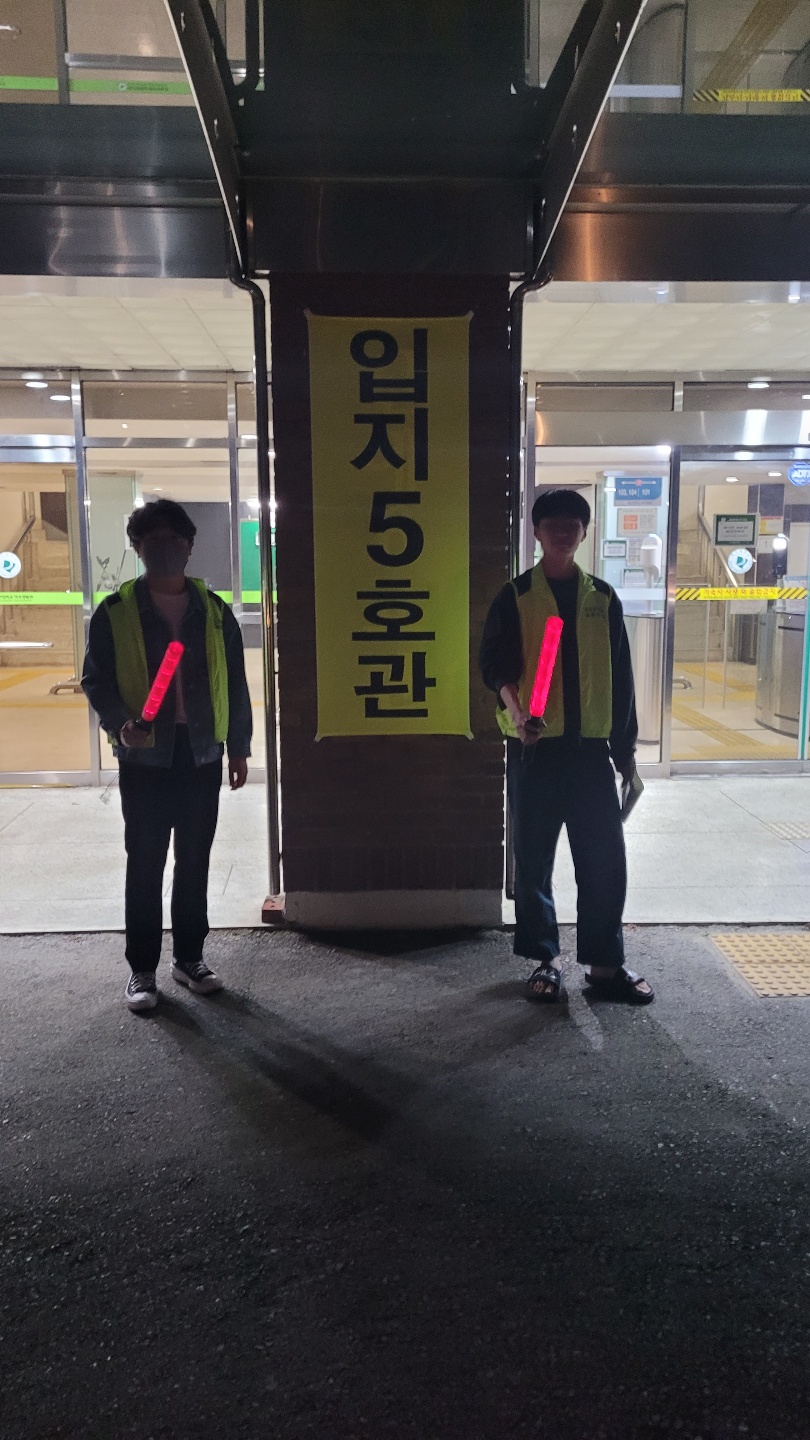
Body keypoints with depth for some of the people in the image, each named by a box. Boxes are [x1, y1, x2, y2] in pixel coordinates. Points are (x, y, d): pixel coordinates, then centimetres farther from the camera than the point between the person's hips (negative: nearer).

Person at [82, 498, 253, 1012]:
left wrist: (239, 748, 8)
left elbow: (234, 682, 9)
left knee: (195, 861, 11)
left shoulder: (213, 610, 6)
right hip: (145, 757, -2)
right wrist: (120, 723, -18)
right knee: (145, 865, 5)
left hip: (202, 754, 2)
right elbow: (96, 679, 1)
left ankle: (190, 958, 25)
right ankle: (142, 969, 17)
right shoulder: (116, 612, -1)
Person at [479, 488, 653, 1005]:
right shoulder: (515, 597, 1)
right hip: (535, 748, -2)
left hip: (591, 748, 2)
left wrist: (625, 749, 9)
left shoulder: (603, 598, 9)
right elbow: (496, 664, -5)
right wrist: (516, 712, -25)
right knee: (534, 859, 6)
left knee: (605, 859, 2)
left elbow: (621, 678, 11)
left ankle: (606, 962, 16)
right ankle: (544, 959, 20)